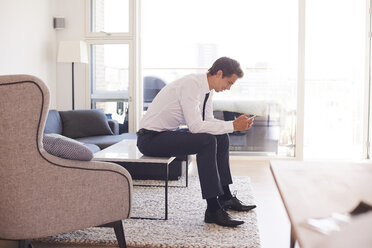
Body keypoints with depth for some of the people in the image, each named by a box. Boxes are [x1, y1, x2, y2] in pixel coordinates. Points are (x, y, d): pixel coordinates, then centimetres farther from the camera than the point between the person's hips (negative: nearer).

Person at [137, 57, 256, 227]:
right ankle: (213, 210, -22)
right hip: (151, 138, -10)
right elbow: (195, 126, -30)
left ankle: (225, 197, 12)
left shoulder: (207, 89, 6)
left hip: (169, 134, 10)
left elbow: (208, 121, 9)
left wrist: (237, 124, -6)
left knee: (221, 137, 5)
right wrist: (232, 126, -25)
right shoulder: (191, 85, -22)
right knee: (207, 141, -27)